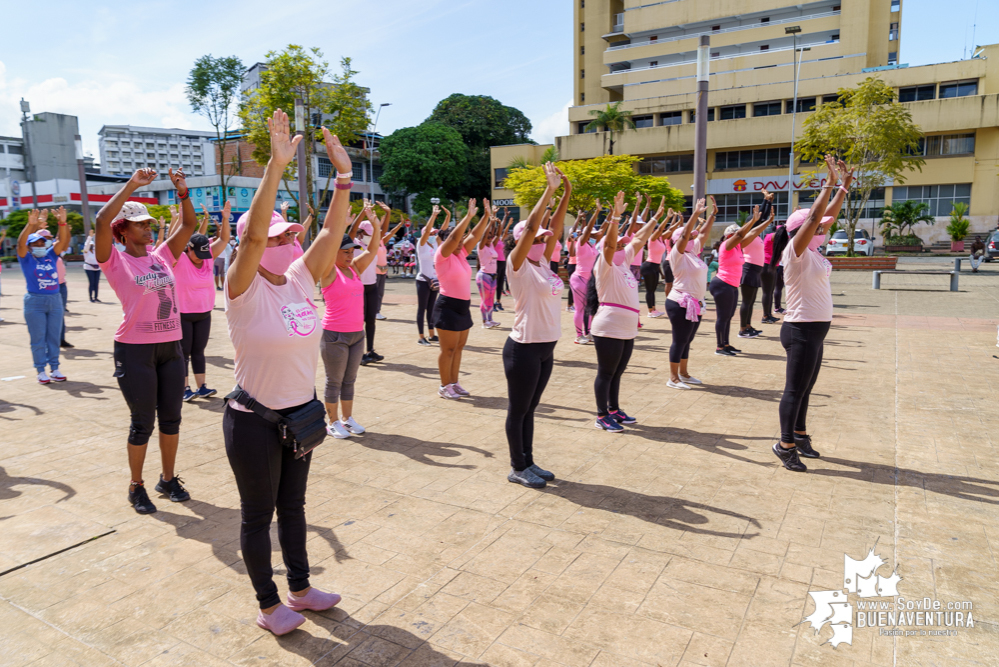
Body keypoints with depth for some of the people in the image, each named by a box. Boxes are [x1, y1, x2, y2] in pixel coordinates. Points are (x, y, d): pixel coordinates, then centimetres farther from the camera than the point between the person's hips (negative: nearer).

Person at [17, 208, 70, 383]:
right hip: (35, 302, -3)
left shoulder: (51, 256, 8)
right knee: (38, 340, 2)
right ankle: (41, 371, 8)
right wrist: (31, 225, -33)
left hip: (55, 300, 3)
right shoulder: (26, 259, 0)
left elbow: (63, 241, -3)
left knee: (54, 337, 8)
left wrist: (62, 223, -20)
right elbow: (21, 243, -18)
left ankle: (55, 369, 15)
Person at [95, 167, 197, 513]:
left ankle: (168, 479, 27)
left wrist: (183, 193, -4)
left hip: (171, 347, 5)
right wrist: (132, 185, -18)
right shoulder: (115, 261, -5)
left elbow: (189, 225, 8)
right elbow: (102, 220, -20)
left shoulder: (162, 256, 9)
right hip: (135, 350, -5)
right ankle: (136, 487, 20)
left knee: (171, 418, 12)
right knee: (143, 422, 3)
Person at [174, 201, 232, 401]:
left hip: (204, 313, 4)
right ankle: (185, 389, 8)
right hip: (182, 314, -4)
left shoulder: (209, 256, -1)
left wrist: (225, 219, -20)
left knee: (199, 351, 11)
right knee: (184, 352, 2)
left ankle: (201, 387, 14)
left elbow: (223, 239, -6)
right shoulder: (179, 259, -12)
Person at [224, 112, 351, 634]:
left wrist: (343, 174, -16)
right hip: (254, 421, -6)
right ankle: (268, 605, 30)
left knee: (293, 505, 22)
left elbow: (333, 230, -7)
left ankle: (299, 588, 40)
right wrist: (275, 167, -40)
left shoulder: (300, 279, -1)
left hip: (301, 413, 6)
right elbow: (252, 233, -34)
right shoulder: (245, 289, -17)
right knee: (258, 515, 12)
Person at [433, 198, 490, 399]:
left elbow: (475, 235, 7)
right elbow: (455, 235, -23)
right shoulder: (442, 255, -10)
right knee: (448, 349, -1)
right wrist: (469, 215, -23)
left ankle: (454, 383, 22)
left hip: (463, 306, 8)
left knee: (458, 347, 13)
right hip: (448, 307, -8)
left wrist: (486, 215, 1)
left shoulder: (460, 254, 10)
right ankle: (444, 386, 9)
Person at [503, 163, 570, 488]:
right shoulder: (518, 265, -11)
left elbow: (554, 228, 8)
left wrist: (566, 194, 0)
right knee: (518, 410, 5)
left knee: (530, 409, 17)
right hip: (524, 349, -8)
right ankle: (517, 468, 17)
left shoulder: (543, 263, 9)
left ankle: (528, 462, 27)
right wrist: (549, 190, -19)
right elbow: (530, 227, -21)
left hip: (546, 348, 8)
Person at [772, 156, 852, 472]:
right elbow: (815, 216, -23)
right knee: (795, 389, -2)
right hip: (801, 329, -9)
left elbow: (828, 217, 17)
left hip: (815, 330, 9)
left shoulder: (812, 253, 10)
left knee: (805, 388, 17)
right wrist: (829, 183, -19)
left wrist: (844, 186, 14)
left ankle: (799, 436, 28)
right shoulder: (795, 253, -14)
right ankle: (785, 445, 7)